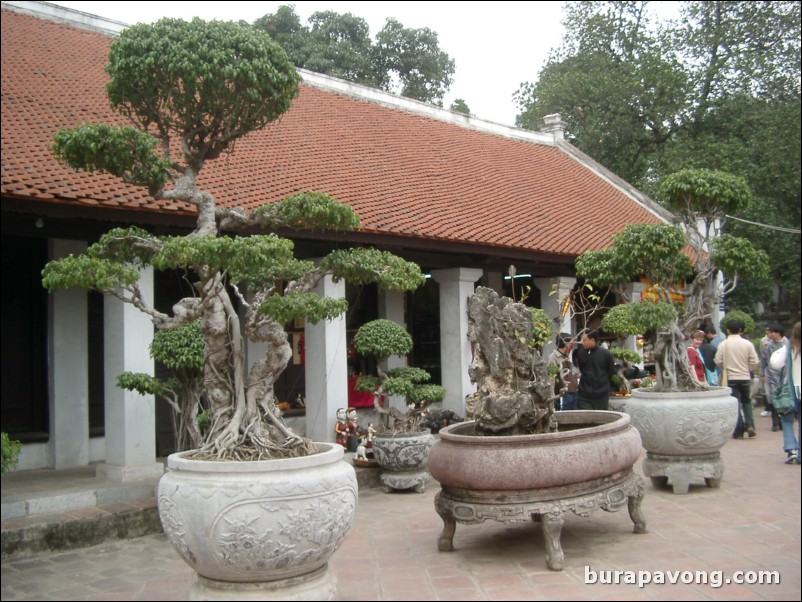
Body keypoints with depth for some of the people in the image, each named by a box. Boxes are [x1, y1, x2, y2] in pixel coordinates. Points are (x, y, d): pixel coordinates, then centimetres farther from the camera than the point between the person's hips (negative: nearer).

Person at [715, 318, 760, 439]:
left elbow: (718, 362, -7)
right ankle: (750, 425, 4)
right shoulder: (747, 344, -4)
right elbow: (755, 362, -3)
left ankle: (739, 431, 3)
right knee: (747, 402, 19)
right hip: (745, 377, 1)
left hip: (731, 378, -1)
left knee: (736, 404, 4)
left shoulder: (723, 344, -7)